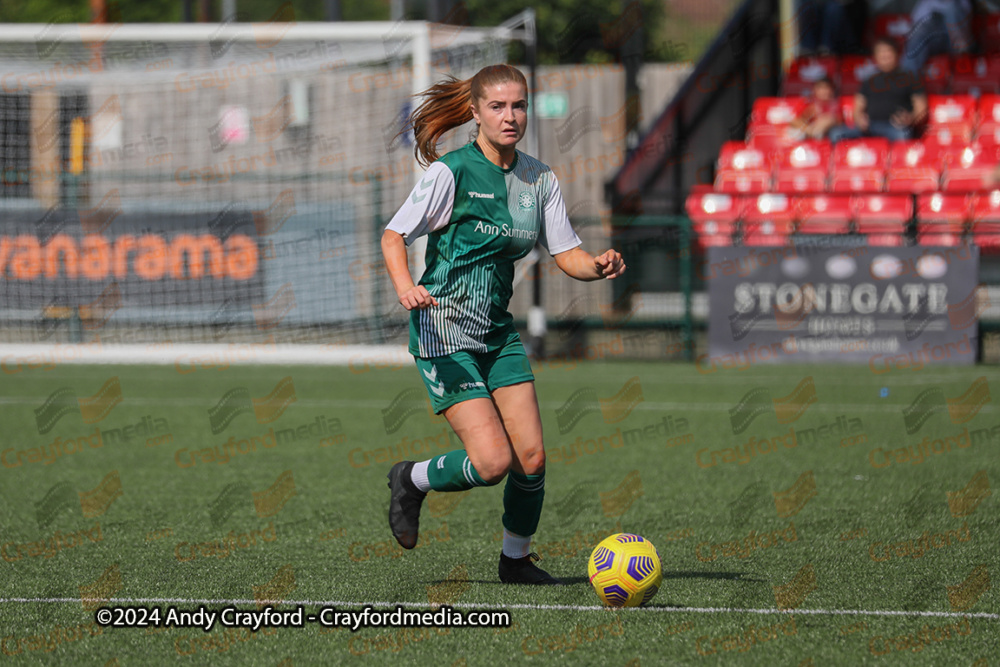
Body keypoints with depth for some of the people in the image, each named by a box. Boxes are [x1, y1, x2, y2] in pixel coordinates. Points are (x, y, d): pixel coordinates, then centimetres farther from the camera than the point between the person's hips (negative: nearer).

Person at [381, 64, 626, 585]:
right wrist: (404, 286, -30)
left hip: (498, 332, 6)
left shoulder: (539, 179, 6)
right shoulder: (451, 172, -12)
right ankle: (412, 480, 14)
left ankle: (517, 559, 20)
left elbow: (566, 254, 8)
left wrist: (599, 266, -14)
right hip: (443, 332, -6)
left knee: (531, 458, -4)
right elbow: (393, 235, -11)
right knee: (493, 460, -16)